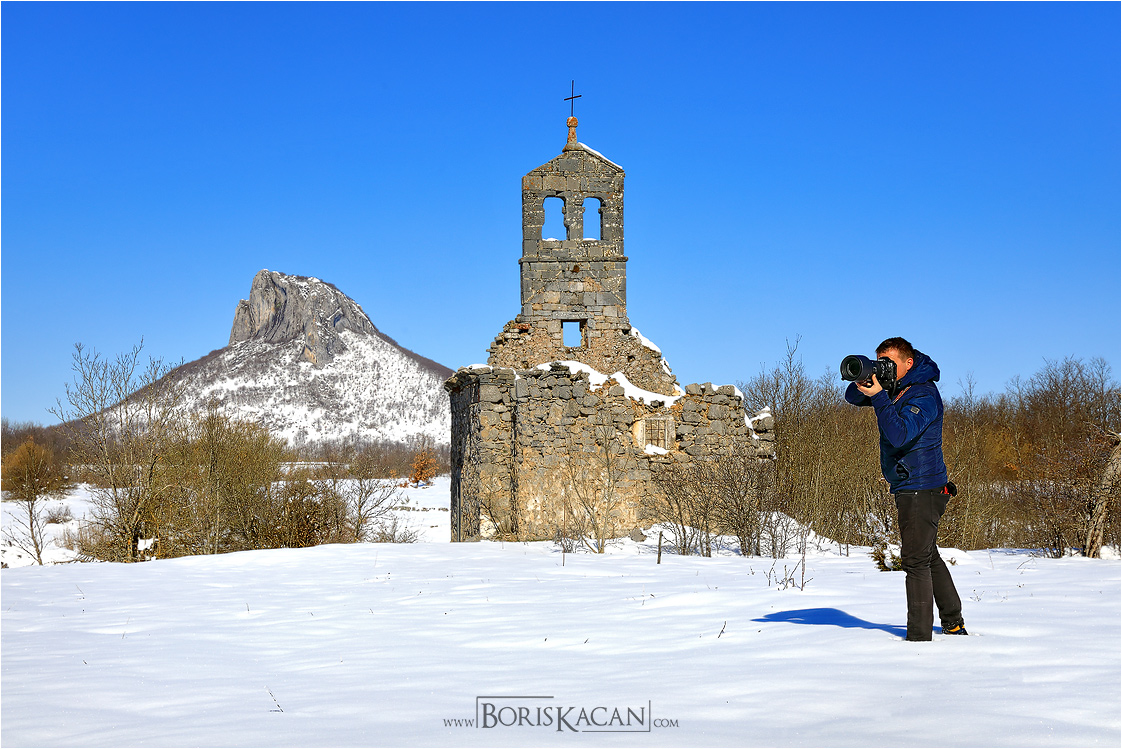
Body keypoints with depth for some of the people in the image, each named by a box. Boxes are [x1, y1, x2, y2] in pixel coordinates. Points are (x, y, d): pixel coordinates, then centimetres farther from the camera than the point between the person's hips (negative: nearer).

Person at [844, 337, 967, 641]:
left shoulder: (924, 395, -17)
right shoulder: (894, 387, 10)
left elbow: (900, 434, -29)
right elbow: (852, 398, 11)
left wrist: (877, 396, -31)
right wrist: (863, 383, -11)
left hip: (922, 489, -10)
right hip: (910, 490, 10)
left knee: (916, 561, -9)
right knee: (929, 556, 19)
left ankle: (919, 636, -6)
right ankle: (953, 622, 31)